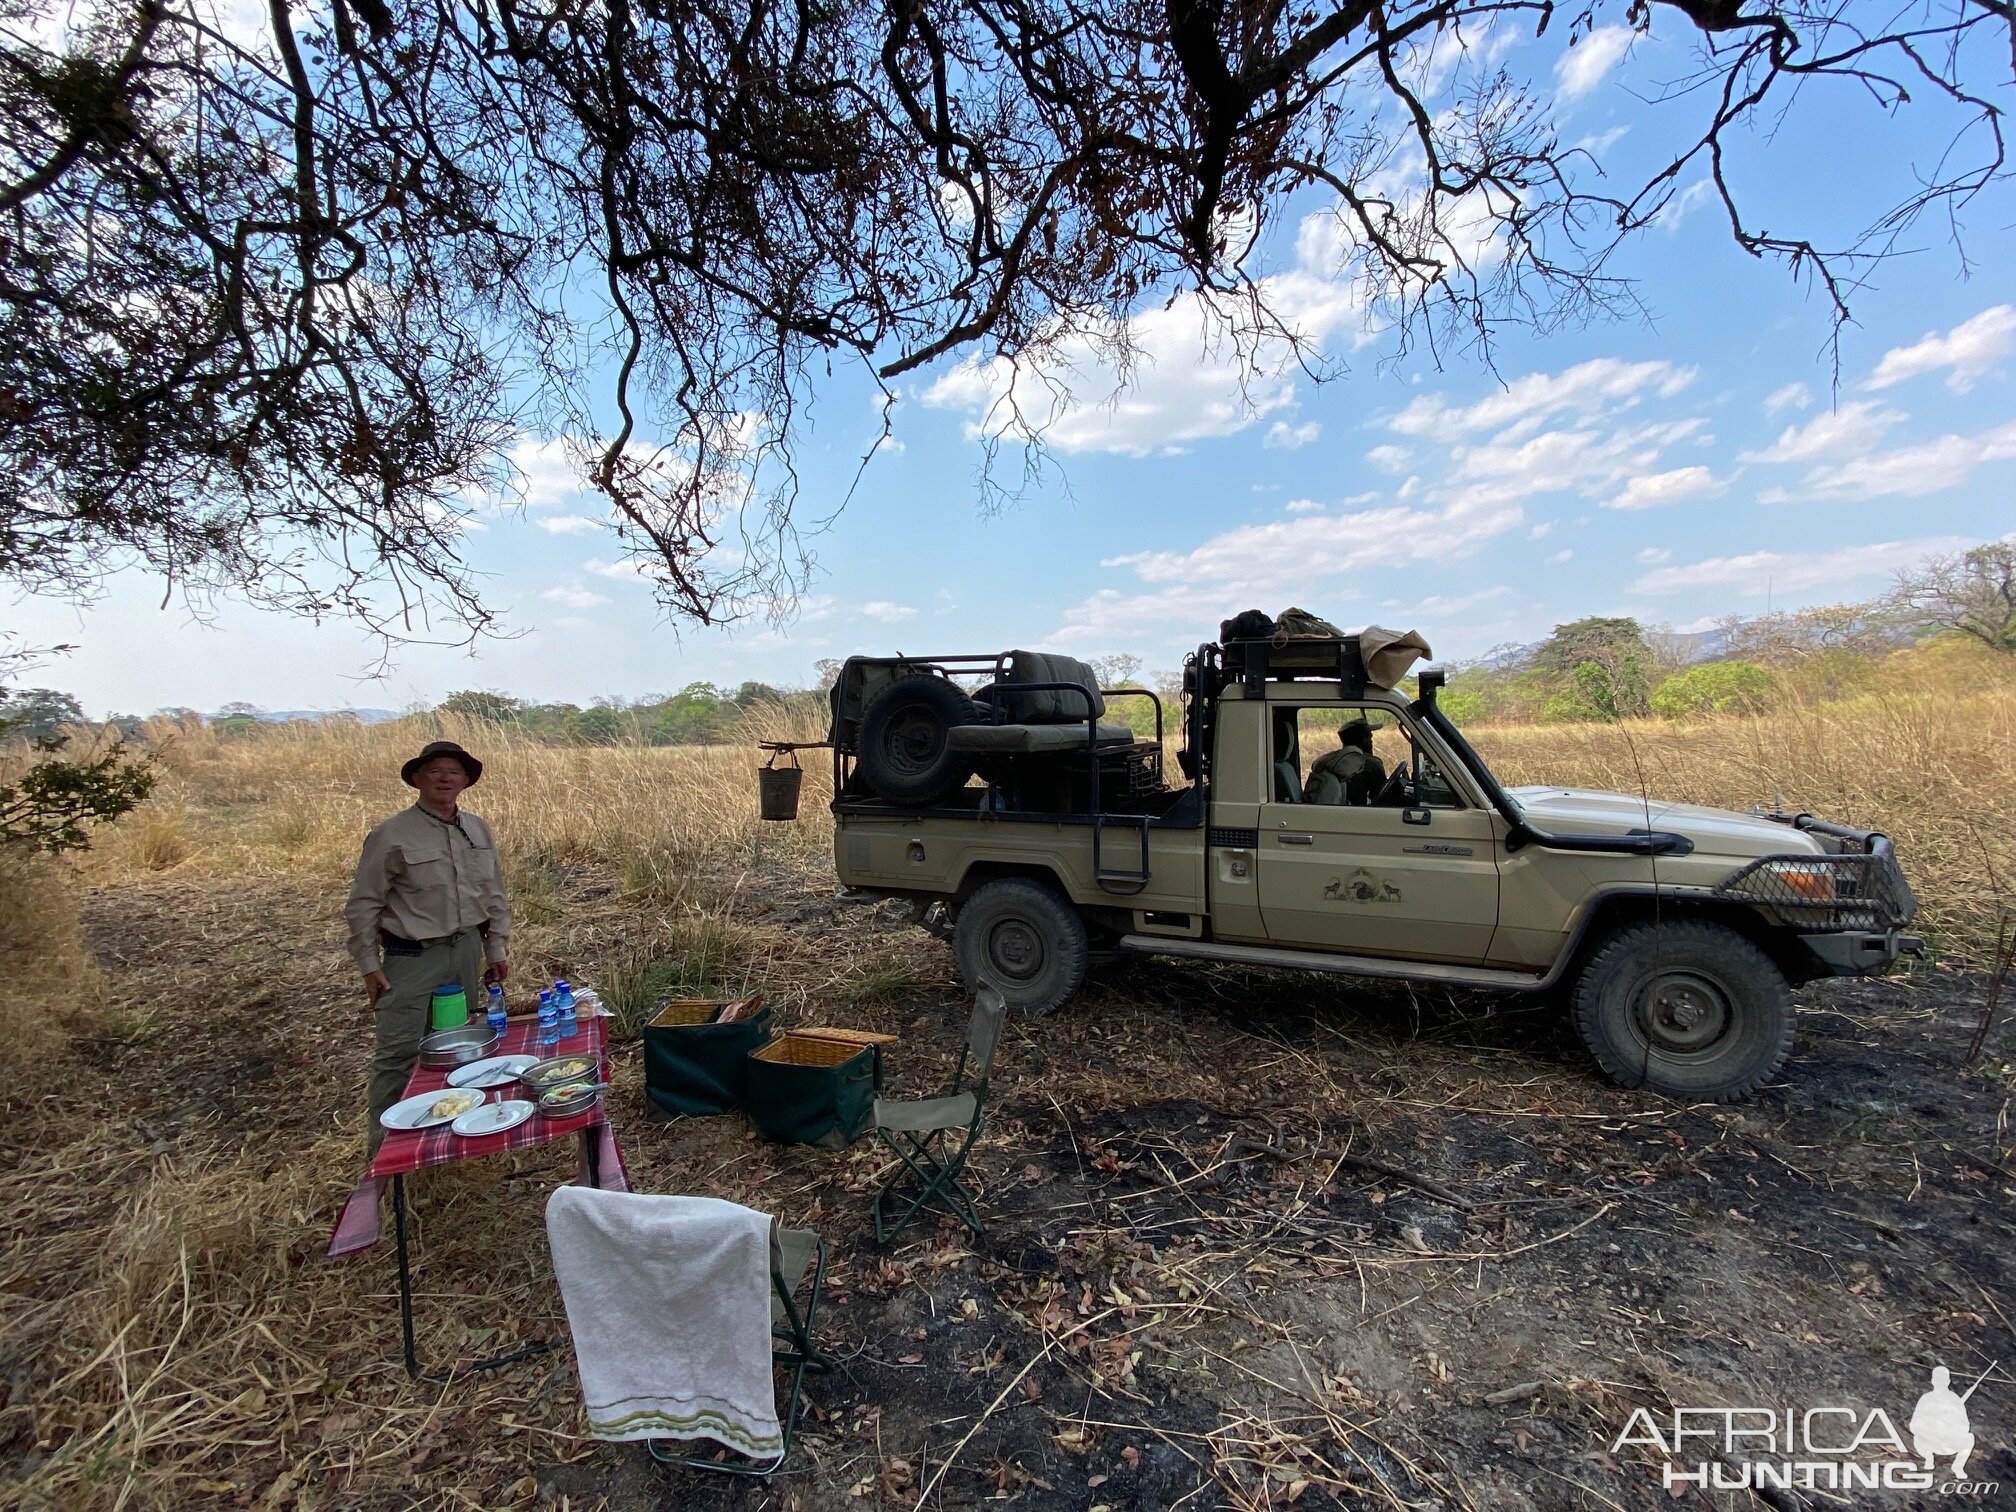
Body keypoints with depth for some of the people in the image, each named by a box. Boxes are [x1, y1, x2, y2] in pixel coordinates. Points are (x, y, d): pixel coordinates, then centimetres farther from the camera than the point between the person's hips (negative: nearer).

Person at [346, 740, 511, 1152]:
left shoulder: (478, 830, 5)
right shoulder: (392, 835, -10)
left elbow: (495, 896, 12)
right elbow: (363, 906, -5)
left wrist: (497, 949, 10)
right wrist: (370, 966, -6)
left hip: (466, 951, 5)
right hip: (412, 958, -5)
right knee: (398, 1052, -2)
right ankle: (384, 1148, 12)